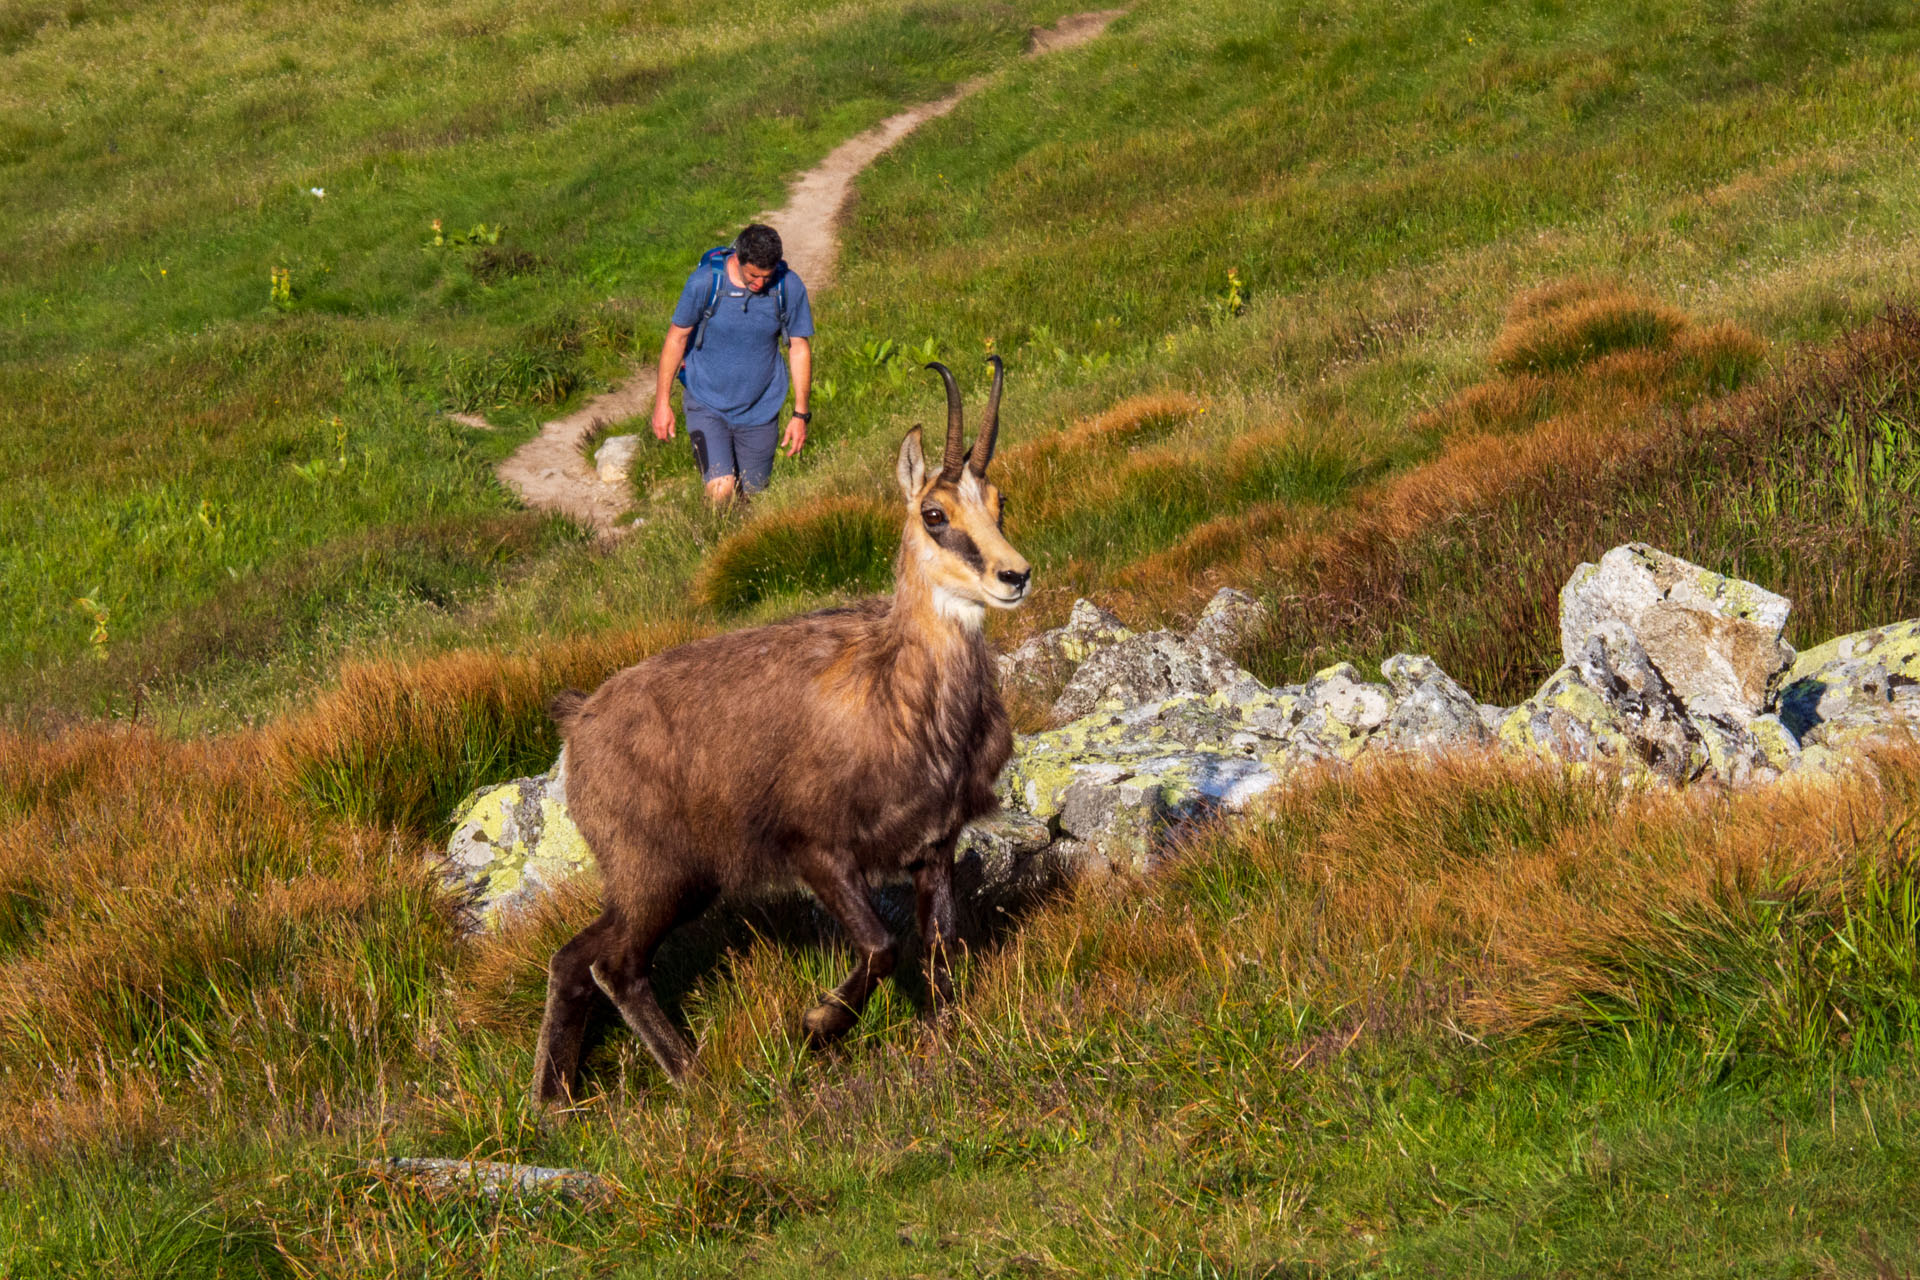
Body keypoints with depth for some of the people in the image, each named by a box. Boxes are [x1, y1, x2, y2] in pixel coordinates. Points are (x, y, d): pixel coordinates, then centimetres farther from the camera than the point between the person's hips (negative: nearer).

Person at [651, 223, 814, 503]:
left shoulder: (789, 288, -13)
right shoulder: (705, 283, -18)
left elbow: (800, 349, -1)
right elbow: (676, 338, -6)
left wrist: (800, 414, 1)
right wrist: (662, 402, -5)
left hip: (760, 409, 2)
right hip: (707, 404, -2)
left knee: (752, 491, 10)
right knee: (721, 490, -17)